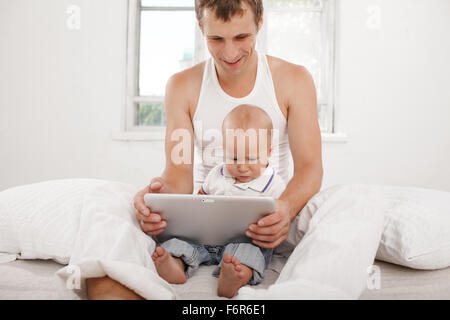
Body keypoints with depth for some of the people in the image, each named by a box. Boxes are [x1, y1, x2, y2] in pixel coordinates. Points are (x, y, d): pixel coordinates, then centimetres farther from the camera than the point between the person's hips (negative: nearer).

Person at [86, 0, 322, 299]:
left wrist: (287, 207, -29)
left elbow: (310, 167, -6)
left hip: (270, 219, 1)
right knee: (103, 281, -23)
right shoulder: (182, 86, 3)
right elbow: (179, 173, -3)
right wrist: (159, 191, -28)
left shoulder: (294, 79, 1)